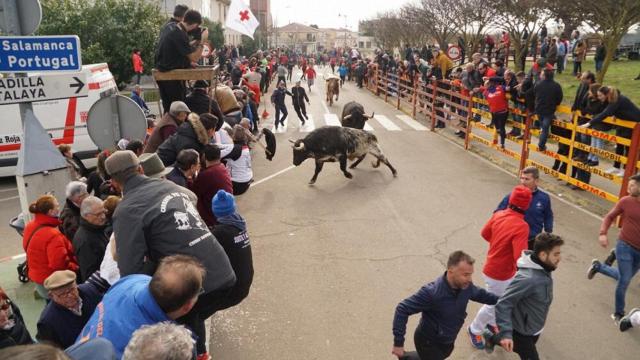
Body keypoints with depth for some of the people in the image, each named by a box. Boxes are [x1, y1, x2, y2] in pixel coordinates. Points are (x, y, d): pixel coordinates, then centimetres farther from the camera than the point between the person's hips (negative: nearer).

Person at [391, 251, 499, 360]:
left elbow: (480, 294, 7)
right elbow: (402, 309, -31)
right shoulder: (432, 292, -37)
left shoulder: (465, 286, -17)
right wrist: (398, 342, -29)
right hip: (428, 343, -7)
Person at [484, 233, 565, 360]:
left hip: (534, 328, 9)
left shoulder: (543, 270, -8)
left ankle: (491, 338, 51)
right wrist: (506, 333, -41)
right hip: (522, 331, -9)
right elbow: (503, 304, -35)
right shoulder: (527, 278, -37)